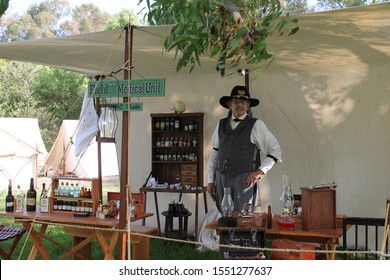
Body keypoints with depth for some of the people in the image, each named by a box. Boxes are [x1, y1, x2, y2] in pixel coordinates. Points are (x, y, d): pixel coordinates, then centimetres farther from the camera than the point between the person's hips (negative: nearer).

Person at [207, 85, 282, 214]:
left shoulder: (256, 125, 1)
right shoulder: (221, 125, 12)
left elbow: (275, 150, 3)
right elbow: (214, 154, 14)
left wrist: (261, 170, -7)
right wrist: (210, 180, 11)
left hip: (245, 180, -4)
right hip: (222, 179, 4)